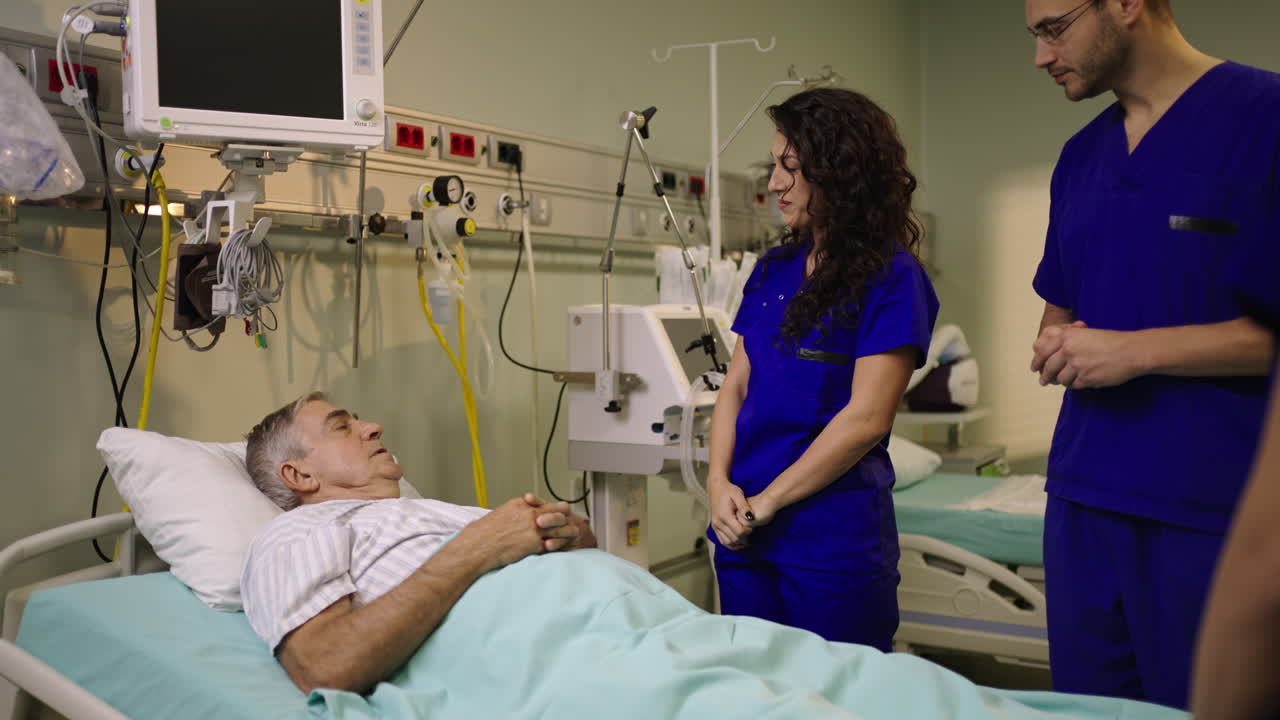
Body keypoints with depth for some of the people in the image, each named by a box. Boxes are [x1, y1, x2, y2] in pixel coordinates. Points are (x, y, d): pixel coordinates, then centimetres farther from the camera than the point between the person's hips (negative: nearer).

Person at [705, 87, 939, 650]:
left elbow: (866, 419, -15)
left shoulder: (891, 277, -8)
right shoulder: (773, 270, 11)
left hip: (834, 536, -6)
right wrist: (719, 483, -4)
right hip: (744, 536, 6)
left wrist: (764, 503, -12)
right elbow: (736, 385, 11)